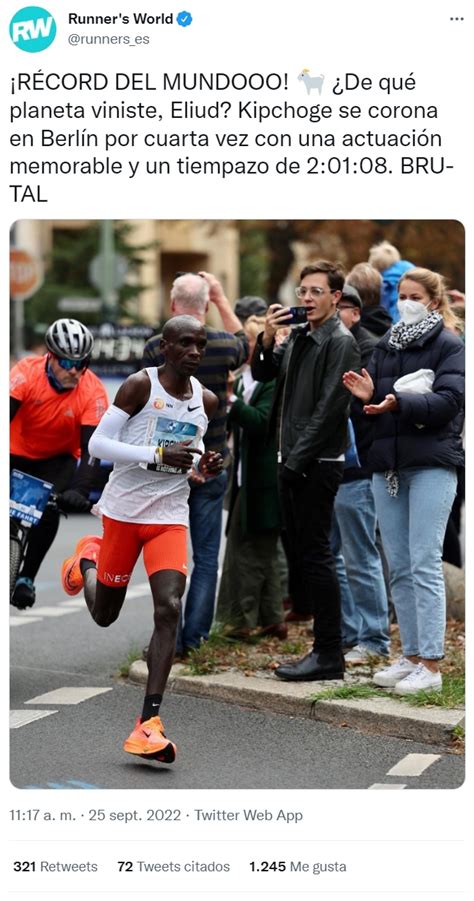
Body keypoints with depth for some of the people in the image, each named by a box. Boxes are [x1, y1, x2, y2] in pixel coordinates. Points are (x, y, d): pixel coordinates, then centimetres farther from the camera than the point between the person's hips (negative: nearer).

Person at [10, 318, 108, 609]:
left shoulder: (93, 392, -25)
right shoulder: (27, 372, -27)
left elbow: (92, 448, -28)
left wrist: (80, 490, -42)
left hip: (58, 458, 0)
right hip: (17, 452, 0)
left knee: (49, 511, -21)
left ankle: (27, 577, -5)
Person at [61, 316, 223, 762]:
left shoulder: (207, 401, 5)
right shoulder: (140, 385, -11)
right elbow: (98, 443, -14)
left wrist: (204, 469, -1)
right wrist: (158, 455, -24)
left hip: (170, 516, 3)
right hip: (123, 510, -3)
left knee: (169, 608, -17)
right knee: (105, 615, 12)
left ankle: (149, 723, -17)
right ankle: (88, 558, 49)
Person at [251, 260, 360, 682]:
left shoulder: (340, 342, -11)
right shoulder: (298, 336, 13)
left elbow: (329, 409, -17)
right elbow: (263, 374, 18)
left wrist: (298, 458, -16)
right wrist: (266, 338, 0)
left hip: (318, 463, -8)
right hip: (293, 461, 8)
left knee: (316, 555, -7)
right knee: (299, 551, 12)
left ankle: (329, 655, -4)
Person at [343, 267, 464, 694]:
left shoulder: (449, 346, -1)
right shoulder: (386, 347, 17)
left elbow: (449, 400, -13)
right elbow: (375, 397, 15)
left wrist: (400, 402, -25)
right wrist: (367, 395, -8)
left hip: (431, 464, -6)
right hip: (388, 462, 6)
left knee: (425, 565, -9)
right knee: (399, 567, 9)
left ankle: (430, 666, -7)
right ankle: (412, 655, 18)